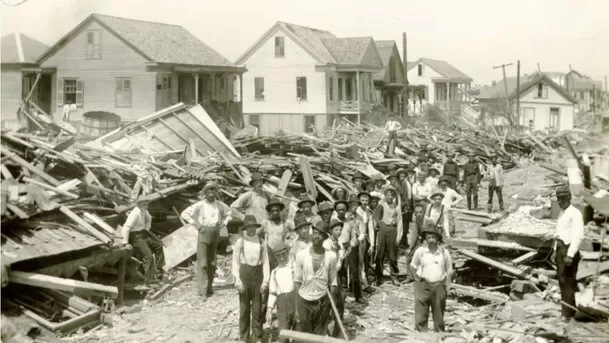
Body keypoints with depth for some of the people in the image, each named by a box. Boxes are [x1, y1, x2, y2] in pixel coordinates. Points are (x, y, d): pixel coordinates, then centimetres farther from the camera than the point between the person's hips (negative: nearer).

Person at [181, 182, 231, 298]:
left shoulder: (220, 205, 3)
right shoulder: (200, 205, -7)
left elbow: (229, 214, 21)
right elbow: (184, 214, -4)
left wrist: (222, 224, 7)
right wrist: (196, 225, -7)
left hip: (215, 234, 4)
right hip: (204, 234, -4)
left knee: (212, 263, 9)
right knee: (202, 263, -9)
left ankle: (209, 287, 19)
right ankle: (203, 290, -11)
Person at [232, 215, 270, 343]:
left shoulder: (261, 242, 0)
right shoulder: (240, 242, -4)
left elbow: (265, 262, 2)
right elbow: (235, 262, -3)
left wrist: (265, 280, -4)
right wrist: (237, 280, -10)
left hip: (257, 274, 1)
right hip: (244, 274, -1)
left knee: (257, 306, 4)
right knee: (244, 306, 5)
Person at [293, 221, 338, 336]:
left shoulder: (331, 256, -5)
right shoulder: (301, 255, -6)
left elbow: (332, 283, 2)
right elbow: (297, 282, 0)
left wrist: (331, 307, 2)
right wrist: (296, 307, -1)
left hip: (323, 302, 0)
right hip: (304, 301, 0)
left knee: (320, 336, 4)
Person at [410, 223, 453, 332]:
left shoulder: (444, 252, 1)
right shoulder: (420, 251, -4)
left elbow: (449, 270, 12)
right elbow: (413, 266, 12)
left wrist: (446, 284, 9)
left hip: (439, 285, 1)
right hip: (423, 285, -1)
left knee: (439, 315, 10)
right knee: (421, 315, -5)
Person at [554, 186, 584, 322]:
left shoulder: (575, 213, -14)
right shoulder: (561, 213, 14)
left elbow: (578, 236, -21)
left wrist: (570, 255, -24)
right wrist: (555, 250, 18)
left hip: (569, 248, -9)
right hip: (560, 248, 9)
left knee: (568, 281, -5)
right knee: (562, 280, 14)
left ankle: (568, 313, 2)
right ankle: (567, 310, 25)